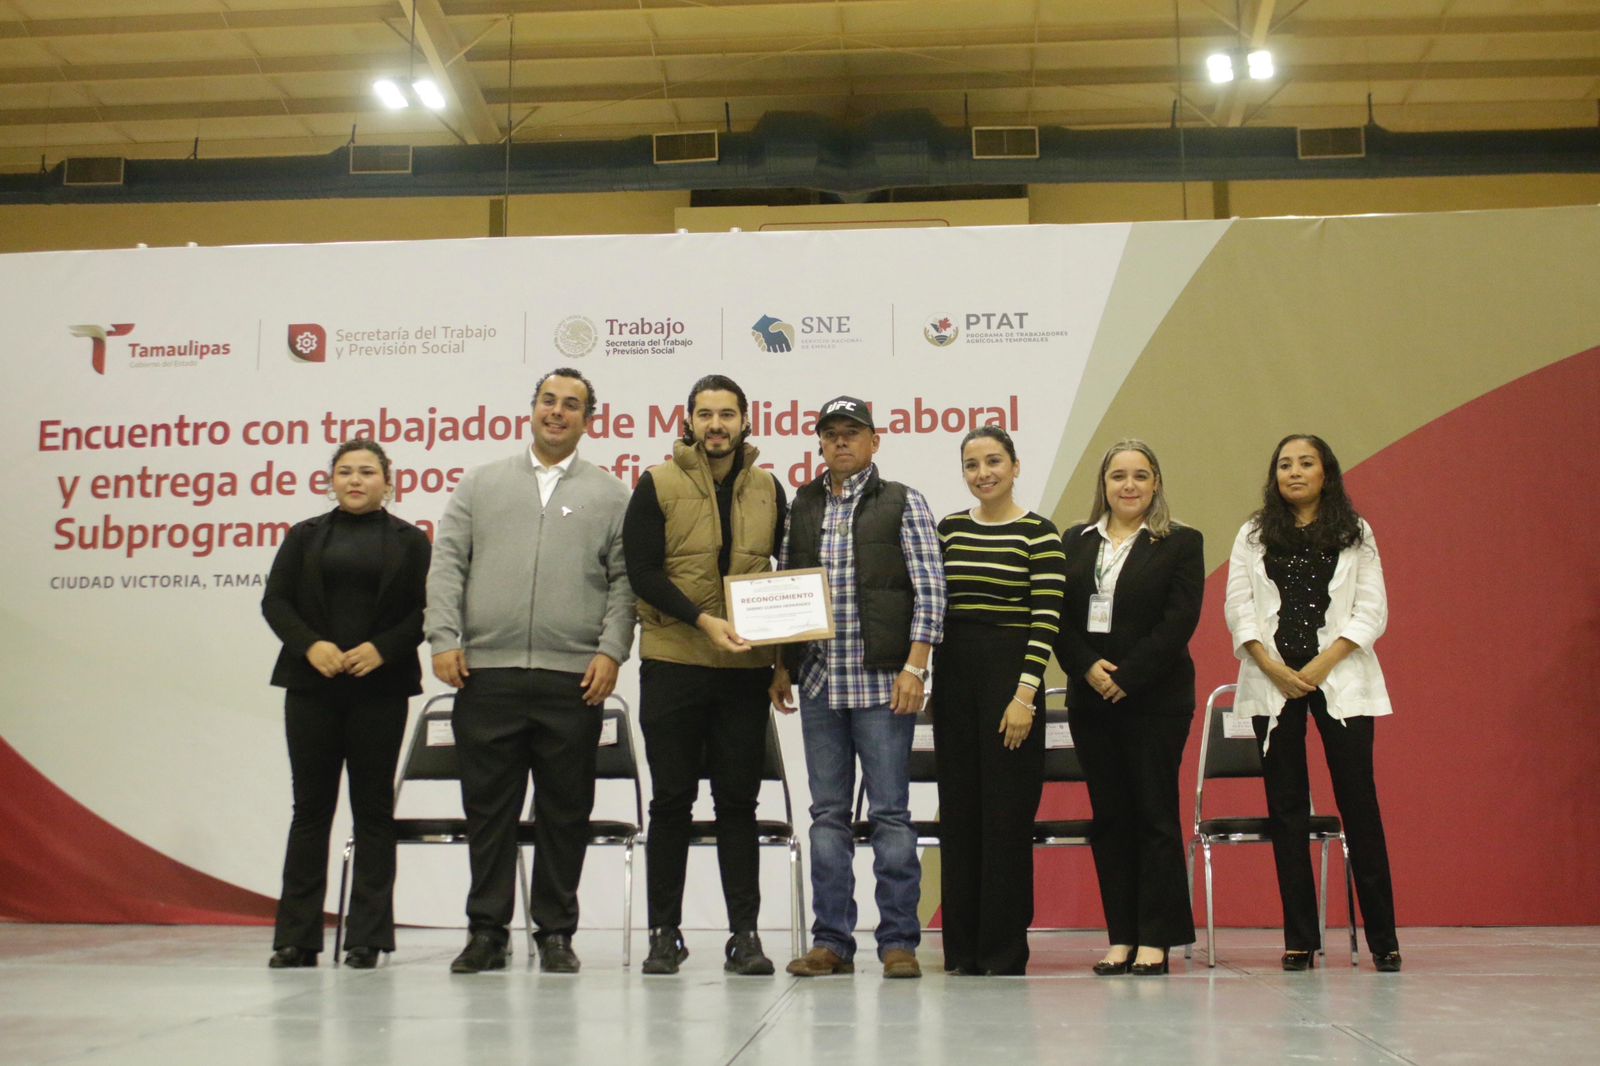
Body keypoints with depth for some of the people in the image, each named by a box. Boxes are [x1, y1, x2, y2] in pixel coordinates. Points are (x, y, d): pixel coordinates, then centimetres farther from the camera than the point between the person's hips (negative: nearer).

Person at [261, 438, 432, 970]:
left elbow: (426, 610, 1)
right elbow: (274, 600, 5)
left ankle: (368, 936, 6)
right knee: (310, 806, 3)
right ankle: (298, 936, 8)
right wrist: (310, 645, -11)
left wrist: (382, 649, -13)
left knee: (373, 809, 2)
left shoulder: (410, 541, 8)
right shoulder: (305, 536, 11)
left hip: (379, 688, -1)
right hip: (313, 686, 1)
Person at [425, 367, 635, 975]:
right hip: (485, 674, 1)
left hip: (573, 679, -1)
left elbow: (625, 581, 6)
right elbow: (447, 565, 9)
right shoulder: (480, 485, 15)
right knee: (488, 808, 4)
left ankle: (556, 934, 13)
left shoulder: (610, 496, 12)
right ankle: (487, 931, 13)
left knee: (565, 811, 4)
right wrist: (445, 639, -2)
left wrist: (611, 650, -6)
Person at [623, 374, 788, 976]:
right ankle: (665, 933, 12)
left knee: (739, 801, 5)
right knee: (672, 801, 4)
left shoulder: (767, 489, 10)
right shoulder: (657, 485, 0)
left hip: (746, 668, 2)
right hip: (673, 666, -2)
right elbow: (642, 571, -7)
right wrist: (704, 621, -19)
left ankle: (744, 934, 10)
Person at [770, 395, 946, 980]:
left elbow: (930, 589, -3)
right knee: (827, 814, 6)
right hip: (818, 683, 4)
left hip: (882, 681, -4)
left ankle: (898, 941, 5)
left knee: (890, 811, -2)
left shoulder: (903, 503, 3)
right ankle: (832, 941, 12)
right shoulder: (801, 507, 14)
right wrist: (782, 666, 9)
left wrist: (914, 667, -10)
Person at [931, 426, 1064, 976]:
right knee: (958, 810, 7)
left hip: (1008, 671, -5)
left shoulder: (1038, 533, -4)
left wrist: (1025, 694, -16)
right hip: (953, 672, 5)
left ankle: (1004, 950, 6)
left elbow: (1046, 620, -9)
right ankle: (963, 947, 15)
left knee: (1006, 811, -2)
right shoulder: (948, 529, 10)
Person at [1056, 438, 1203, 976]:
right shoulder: (1076, 542, 12)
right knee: (1108, 817, 6)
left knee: (1155, 815, -2)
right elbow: (1059, 617, 6)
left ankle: (1155, 940, 3)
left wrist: (1126, 676, -14)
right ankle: (1120, 937, 10)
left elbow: (1179, 621, -9)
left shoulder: (1181, 543, 1)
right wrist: (1088, 668, -10)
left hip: (1156, 698, -4)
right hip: (1090, 699, 4)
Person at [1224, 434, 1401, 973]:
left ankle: (1383, 938, 2)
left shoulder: (1355, 534, 9)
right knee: (1286, 808, 1)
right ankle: (1299, 939, 5)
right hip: (1273, 681, 1)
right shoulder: (1253, 536, 11)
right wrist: (1273, 668, -9)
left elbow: (1372, 611, 1)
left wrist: (1322, 665, -11)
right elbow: (1238, 610, 4)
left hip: (1340, 678, -1)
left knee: (1359, 802, -4)